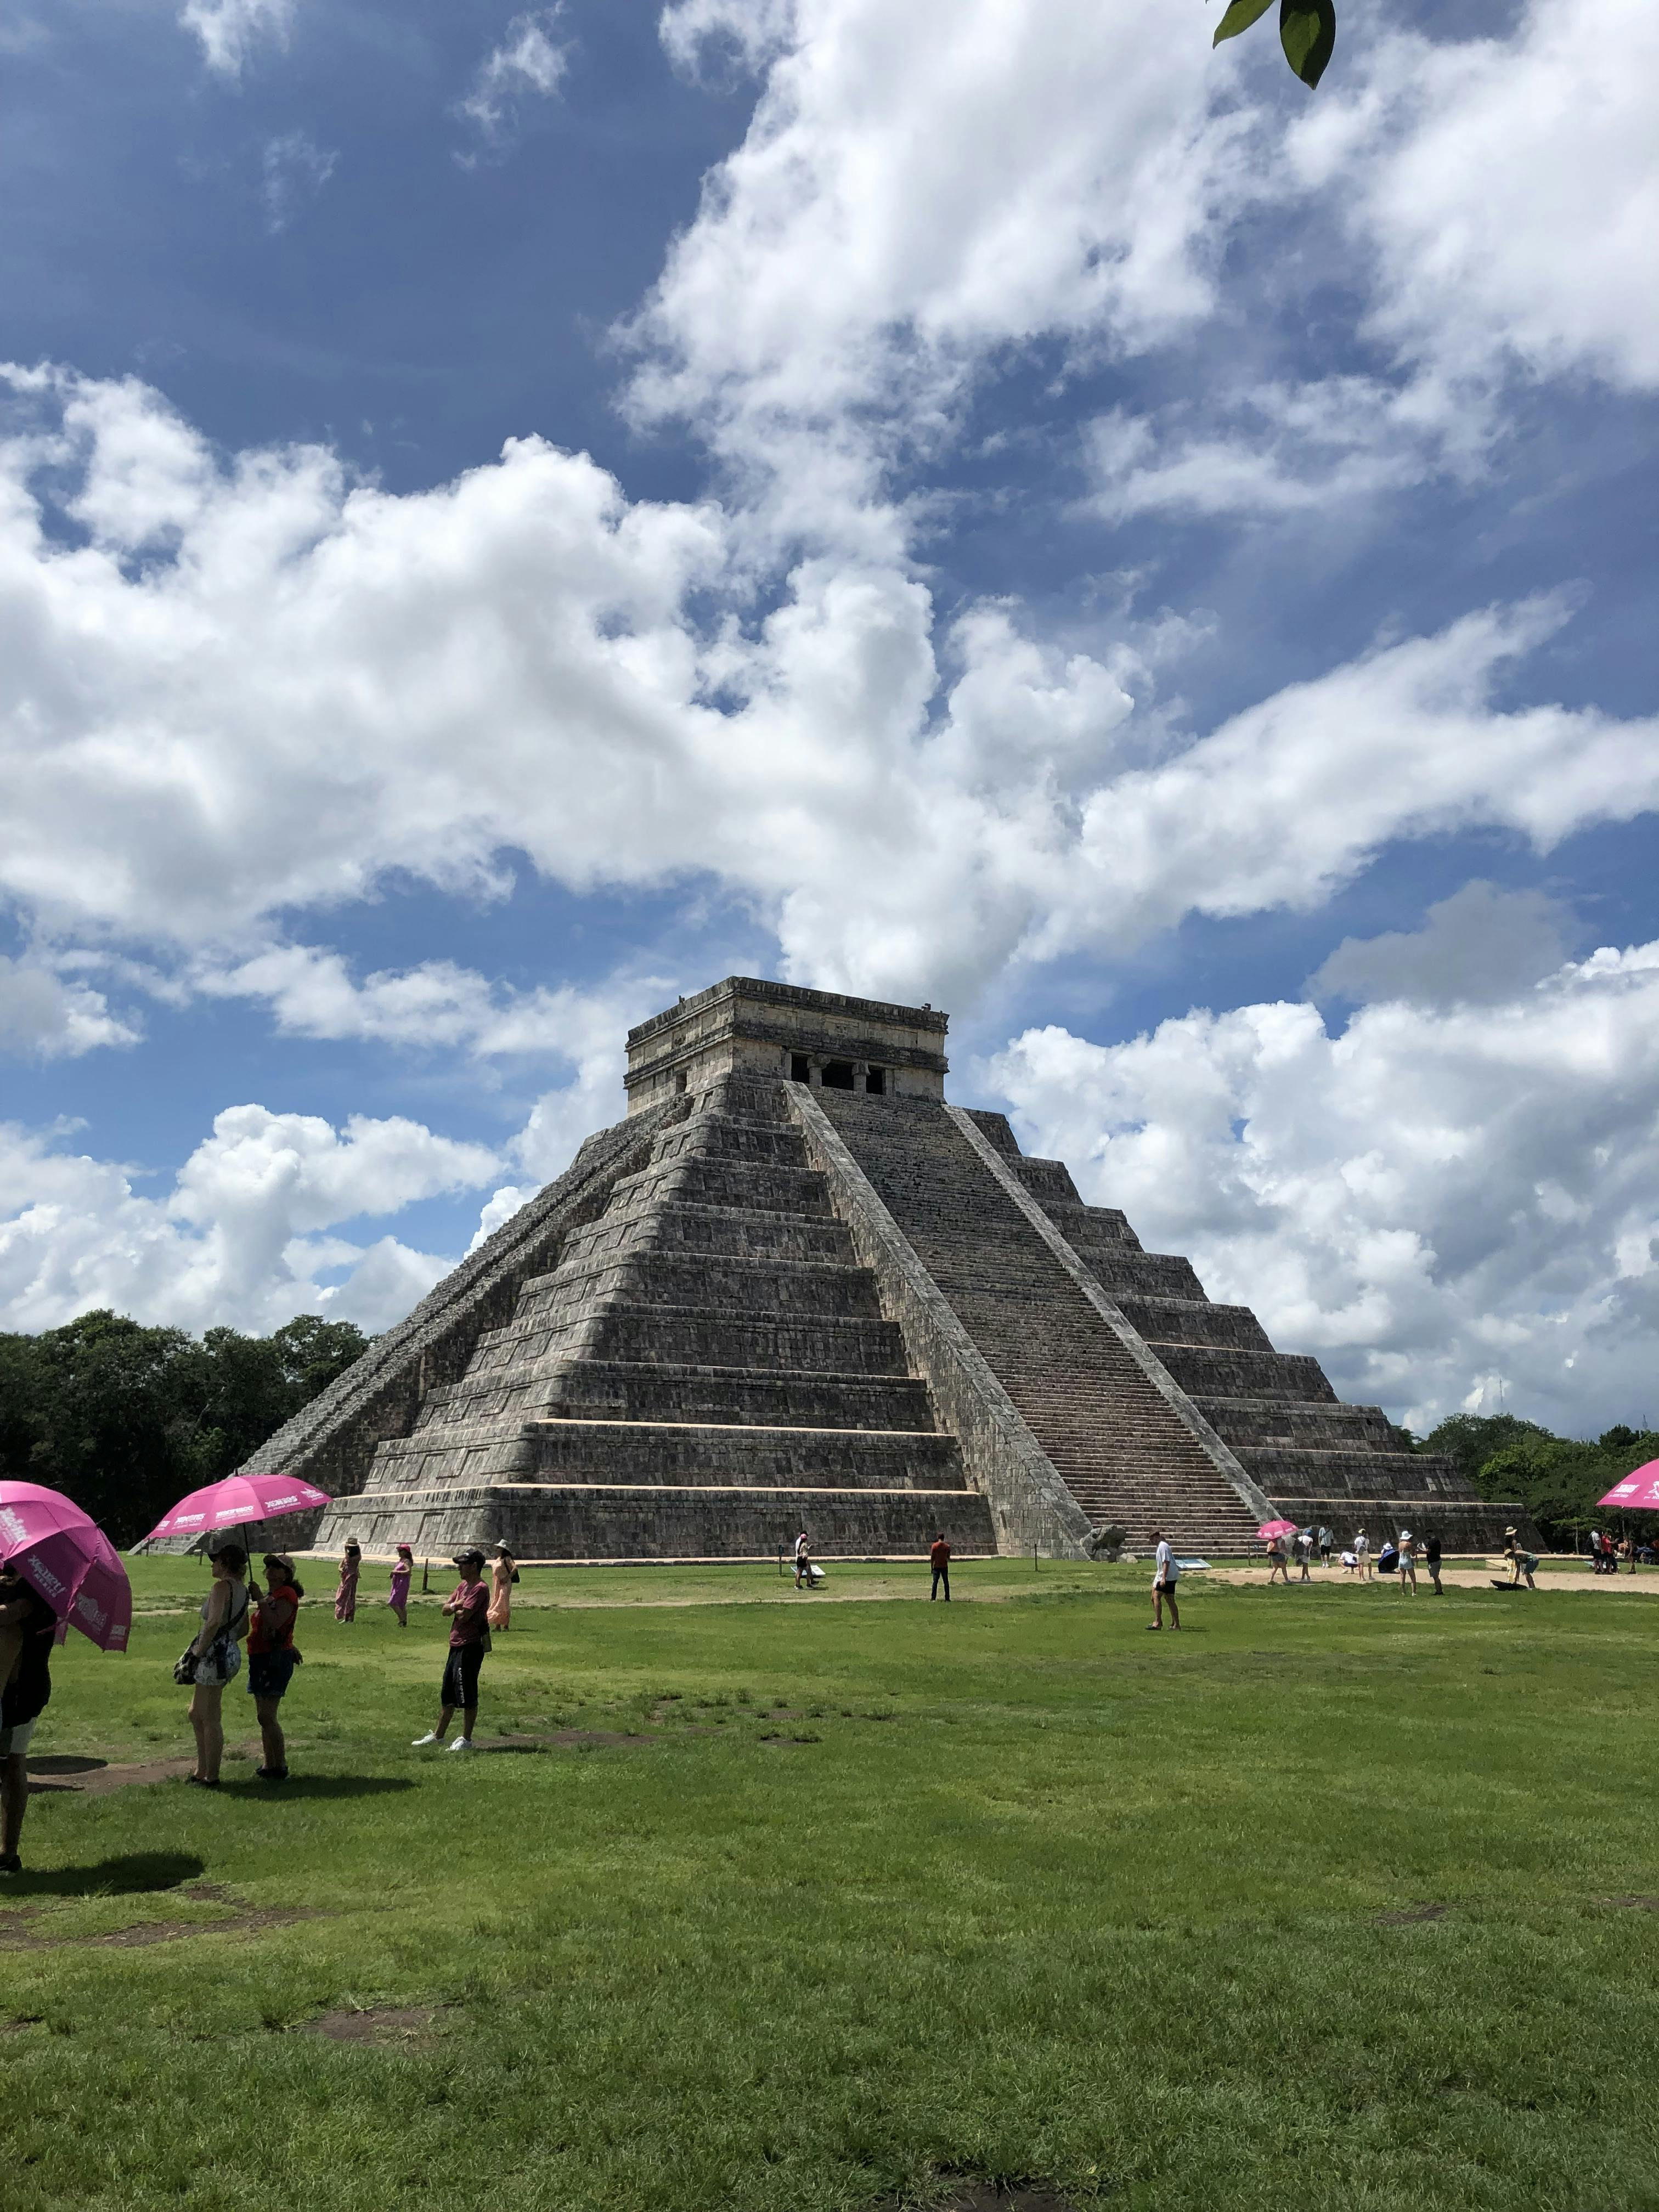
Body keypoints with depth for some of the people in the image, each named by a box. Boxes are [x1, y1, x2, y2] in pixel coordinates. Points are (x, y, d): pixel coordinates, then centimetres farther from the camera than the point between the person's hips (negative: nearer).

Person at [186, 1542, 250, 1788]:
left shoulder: (222, 1586, -14)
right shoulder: (242, 1589, 13)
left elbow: (214, 1622, -26)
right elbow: (243, 1629, 20)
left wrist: (199, 1651, -19)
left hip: (215, 1655, -10)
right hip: (231, 1653, 10)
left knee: (210, 1719, 0)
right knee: (196, 1715, 20)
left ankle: (211, 1777, 7)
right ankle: (202, 1770, 27)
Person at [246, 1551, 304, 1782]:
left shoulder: (287, 1594, -12)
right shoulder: (270, 1595, 18)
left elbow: (275, 1623, -27)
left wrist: (259, 1598, -26)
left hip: (275, 1659, -10)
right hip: (260, 1659, 10)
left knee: (267, 1716, -12)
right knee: (263, 1716, 14)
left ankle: (281, 1768, -7)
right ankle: (270, 1765, 22)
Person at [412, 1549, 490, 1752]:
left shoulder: (480, 1588, -15)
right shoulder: (464, 1585, 16)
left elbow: (463, 1616, -22)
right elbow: (446, 1609, 11)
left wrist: (454, 1608, -1)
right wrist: (457, 1605, -10)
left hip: (469, 1648, -10)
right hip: (456, 1646, 10)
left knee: (467, 1695, -3)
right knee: (447, 1693, 17)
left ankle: (466, 1739, 4)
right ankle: (437, 1735, 27)